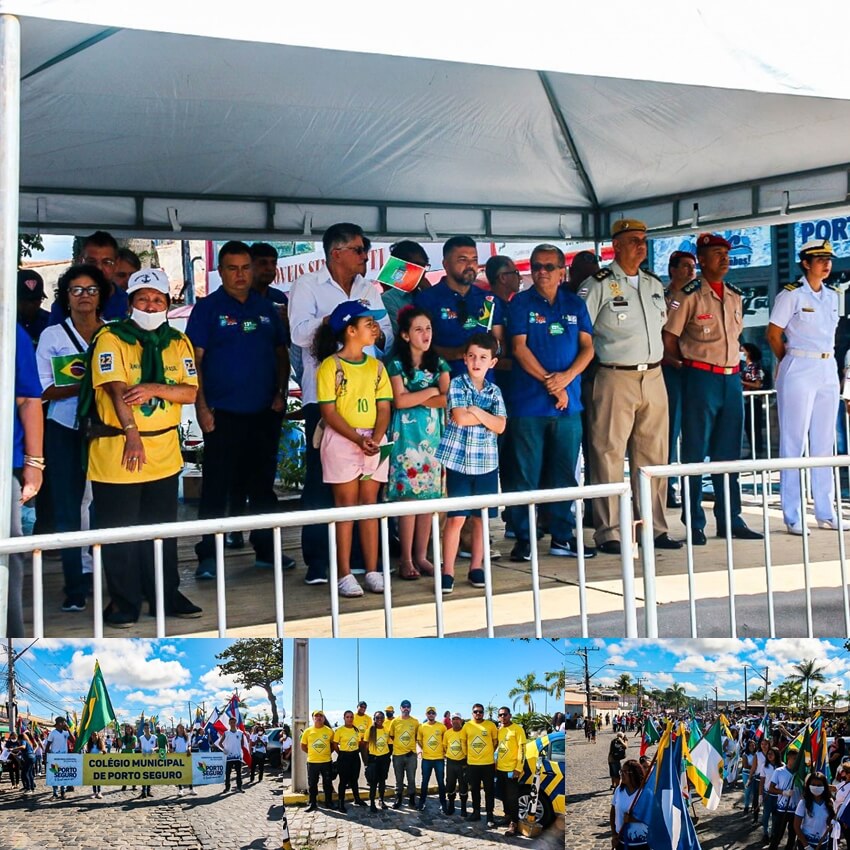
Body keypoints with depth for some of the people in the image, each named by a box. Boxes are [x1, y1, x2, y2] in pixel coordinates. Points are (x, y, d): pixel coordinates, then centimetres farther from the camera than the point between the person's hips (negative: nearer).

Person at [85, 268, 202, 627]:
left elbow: (190, 392, 0)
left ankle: (166, 595, 26)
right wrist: (131, 434, -25)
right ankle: (123, 603, 16)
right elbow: (116, 389, -17)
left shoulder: (178, 342, 8)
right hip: (116, 451, -4)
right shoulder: (111, 339, -6)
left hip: (165, 452, 4)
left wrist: (156, 389, -18)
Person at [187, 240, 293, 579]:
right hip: (223, 412, -4)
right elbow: (194, 359, -4)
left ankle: (266, 549, 23)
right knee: (217, 486, -1)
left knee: (263, 484, 12)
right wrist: (202, 407, -12)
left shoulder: (266, 308, 11)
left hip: (264, 411, 4)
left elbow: (281, 352, 16)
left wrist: (281, 392, 3)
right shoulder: (207, 308, -1)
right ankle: (208, 555, 6)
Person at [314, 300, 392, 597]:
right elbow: (329, 411, -9)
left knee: (370, 503, 6)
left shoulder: (376, 366, 11)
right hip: (341, 440, -4)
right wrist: (358, 439, -18)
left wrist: (376, 438, -11)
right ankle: (344, 574, 2)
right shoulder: (330, 366, -4)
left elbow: (384, 408, 7)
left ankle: (372, 570, 10)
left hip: (374, 441, 4)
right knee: (346, 504, -3)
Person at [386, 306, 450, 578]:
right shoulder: (396, 365, 0)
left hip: (433, 434, 4)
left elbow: (446, 399, -3)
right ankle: (406, 560, -1)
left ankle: (421, 556, 11)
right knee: (408, 495, -7)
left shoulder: (439, 364, 10)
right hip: (406, 435, -4)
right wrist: (431, 392, -5)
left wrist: (414, 399, -9)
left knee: (428, 495, 4)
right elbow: (399, 401, -12)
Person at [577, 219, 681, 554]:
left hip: (653, 377, 7)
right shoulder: (598, 285, -5)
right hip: (615, 379, -6)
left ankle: (654, 528, 16)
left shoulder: (654, 285, 16)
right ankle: (608, 533, 2)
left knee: (653, 455, 9)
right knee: (609, 455, -4)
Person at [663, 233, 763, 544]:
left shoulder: (734, 296, 13)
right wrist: (684, 363, -2)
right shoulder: (689, 295, -6)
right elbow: (668, 337, -6)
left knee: (728, 453, 10)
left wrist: (733, 364, 13)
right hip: (701, 378, -6)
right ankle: (694, 523, 5)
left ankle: (730, 520, 16)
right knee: (695, 453, -1)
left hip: (732, 378, 6)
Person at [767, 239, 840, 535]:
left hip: (828, 370, 6)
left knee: (825, 443, 9)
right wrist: (789, 363, 4)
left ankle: (826, 513, 16)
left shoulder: (832, 295, 12)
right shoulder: (791, 295, -6)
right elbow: (773, 335, -3)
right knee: (794, 443, -2)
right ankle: (793, 517, 2)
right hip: (799, 371, -6)